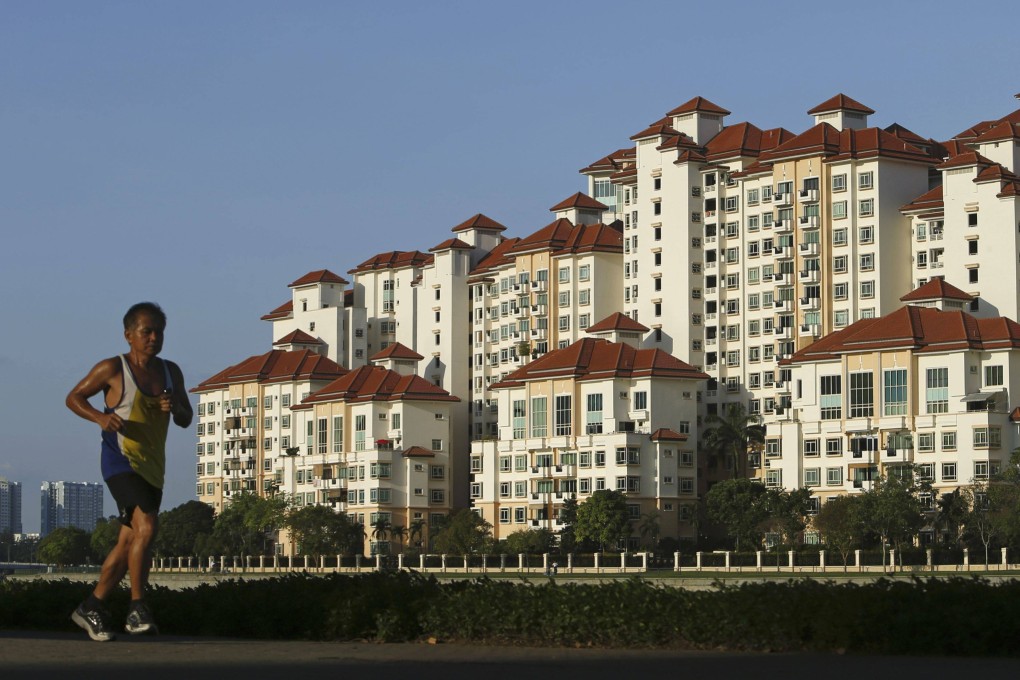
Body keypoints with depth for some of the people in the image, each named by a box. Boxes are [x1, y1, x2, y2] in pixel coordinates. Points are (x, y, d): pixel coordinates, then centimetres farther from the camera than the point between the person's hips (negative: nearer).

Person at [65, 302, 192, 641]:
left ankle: (91, 607, 23)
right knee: (146, 527, -24)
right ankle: (137, 609, -19)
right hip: (121, 460, -7)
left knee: (128, 543, 10)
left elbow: (186, 420, 13)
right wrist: (99, 417, -16)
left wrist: (175, 407, -10)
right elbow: (73, 397, 2)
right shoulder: (112, 369, -7)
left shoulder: (170, 372, 9)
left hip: (152, 466, 7)